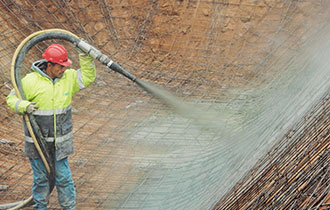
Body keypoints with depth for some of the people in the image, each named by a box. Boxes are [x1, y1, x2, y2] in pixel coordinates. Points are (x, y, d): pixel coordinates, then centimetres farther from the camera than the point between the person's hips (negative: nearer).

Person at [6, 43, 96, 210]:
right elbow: (11, 99, -4)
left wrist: (86, 58, -9)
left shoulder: (68, 77, -3)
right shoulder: (31, 81, -13)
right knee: (41, 177, 12)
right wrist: (24, 106, -24)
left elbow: (88, 77, 6)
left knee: (63, 176, 9)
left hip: (60, 140, 2)